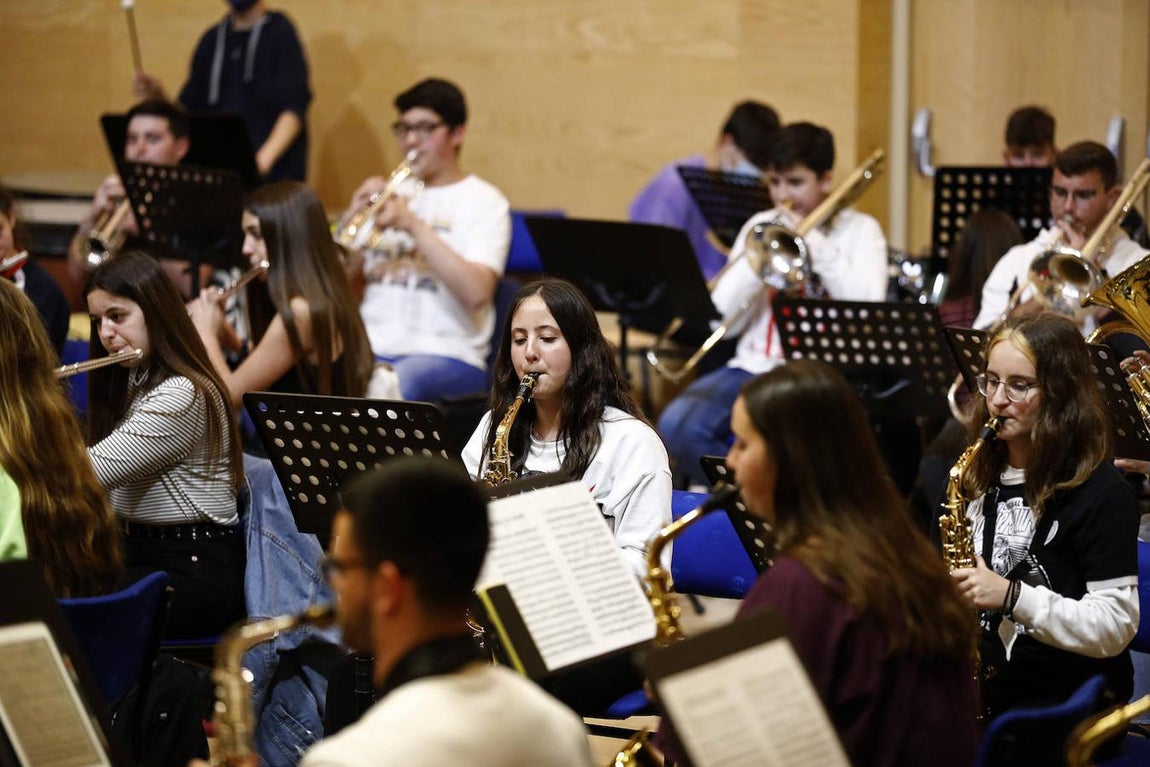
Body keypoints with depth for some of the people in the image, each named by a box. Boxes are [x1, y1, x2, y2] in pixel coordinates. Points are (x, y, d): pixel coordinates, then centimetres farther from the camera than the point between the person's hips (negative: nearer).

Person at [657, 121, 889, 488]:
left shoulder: (859, 230, 8)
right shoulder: (759, 226, 17)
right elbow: (726, 320, 8)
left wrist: (815, 243, -10)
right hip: (754, 366, 4)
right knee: (678, 425, -23)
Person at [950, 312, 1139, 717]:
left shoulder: (1101, 492, -8)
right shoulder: (979, 477, 12)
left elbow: (1116, 627, -13)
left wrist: (1013, 596, -22)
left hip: (1070, 707, -6)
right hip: (984, 696, 6)